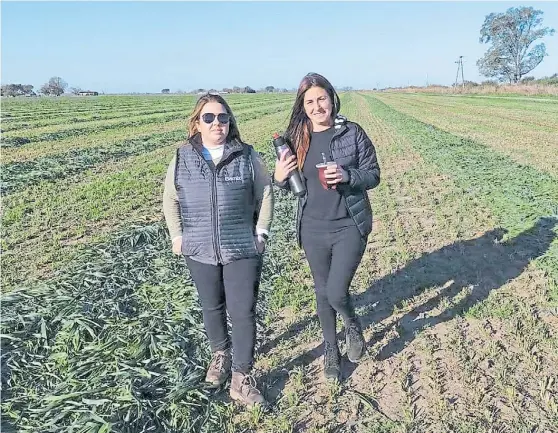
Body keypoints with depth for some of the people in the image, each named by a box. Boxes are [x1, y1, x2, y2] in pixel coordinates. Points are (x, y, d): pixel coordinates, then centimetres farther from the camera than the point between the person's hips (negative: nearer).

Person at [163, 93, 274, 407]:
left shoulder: (247, 156, -3)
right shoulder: (182, 159, 2)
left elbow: (265, 195, 3)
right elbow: (171, 200, 10)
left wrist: (261, 232, -4)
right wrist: (177, 235, 2)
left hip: (242, 249, -2)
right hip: (200, 251, 2)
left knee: (244, 312, -1)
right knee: (212, 307, 17)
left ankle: (242, 378, 12)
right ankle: (220, 354, 42)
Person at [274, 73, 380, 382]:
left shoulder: (352, 132, -6)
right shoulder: (296, 137, 1)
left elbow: (373, 175, -3)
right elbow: (292, 184, 8)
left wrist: (346, 176, -23)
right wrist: (279, 177, -14)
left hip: (349, 226, -3)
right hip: (313, 230, 3)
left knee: (337, 292, -8)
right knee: (323, 293, 16)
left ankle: (353, 325, 29)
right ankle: (331, 350, 38)